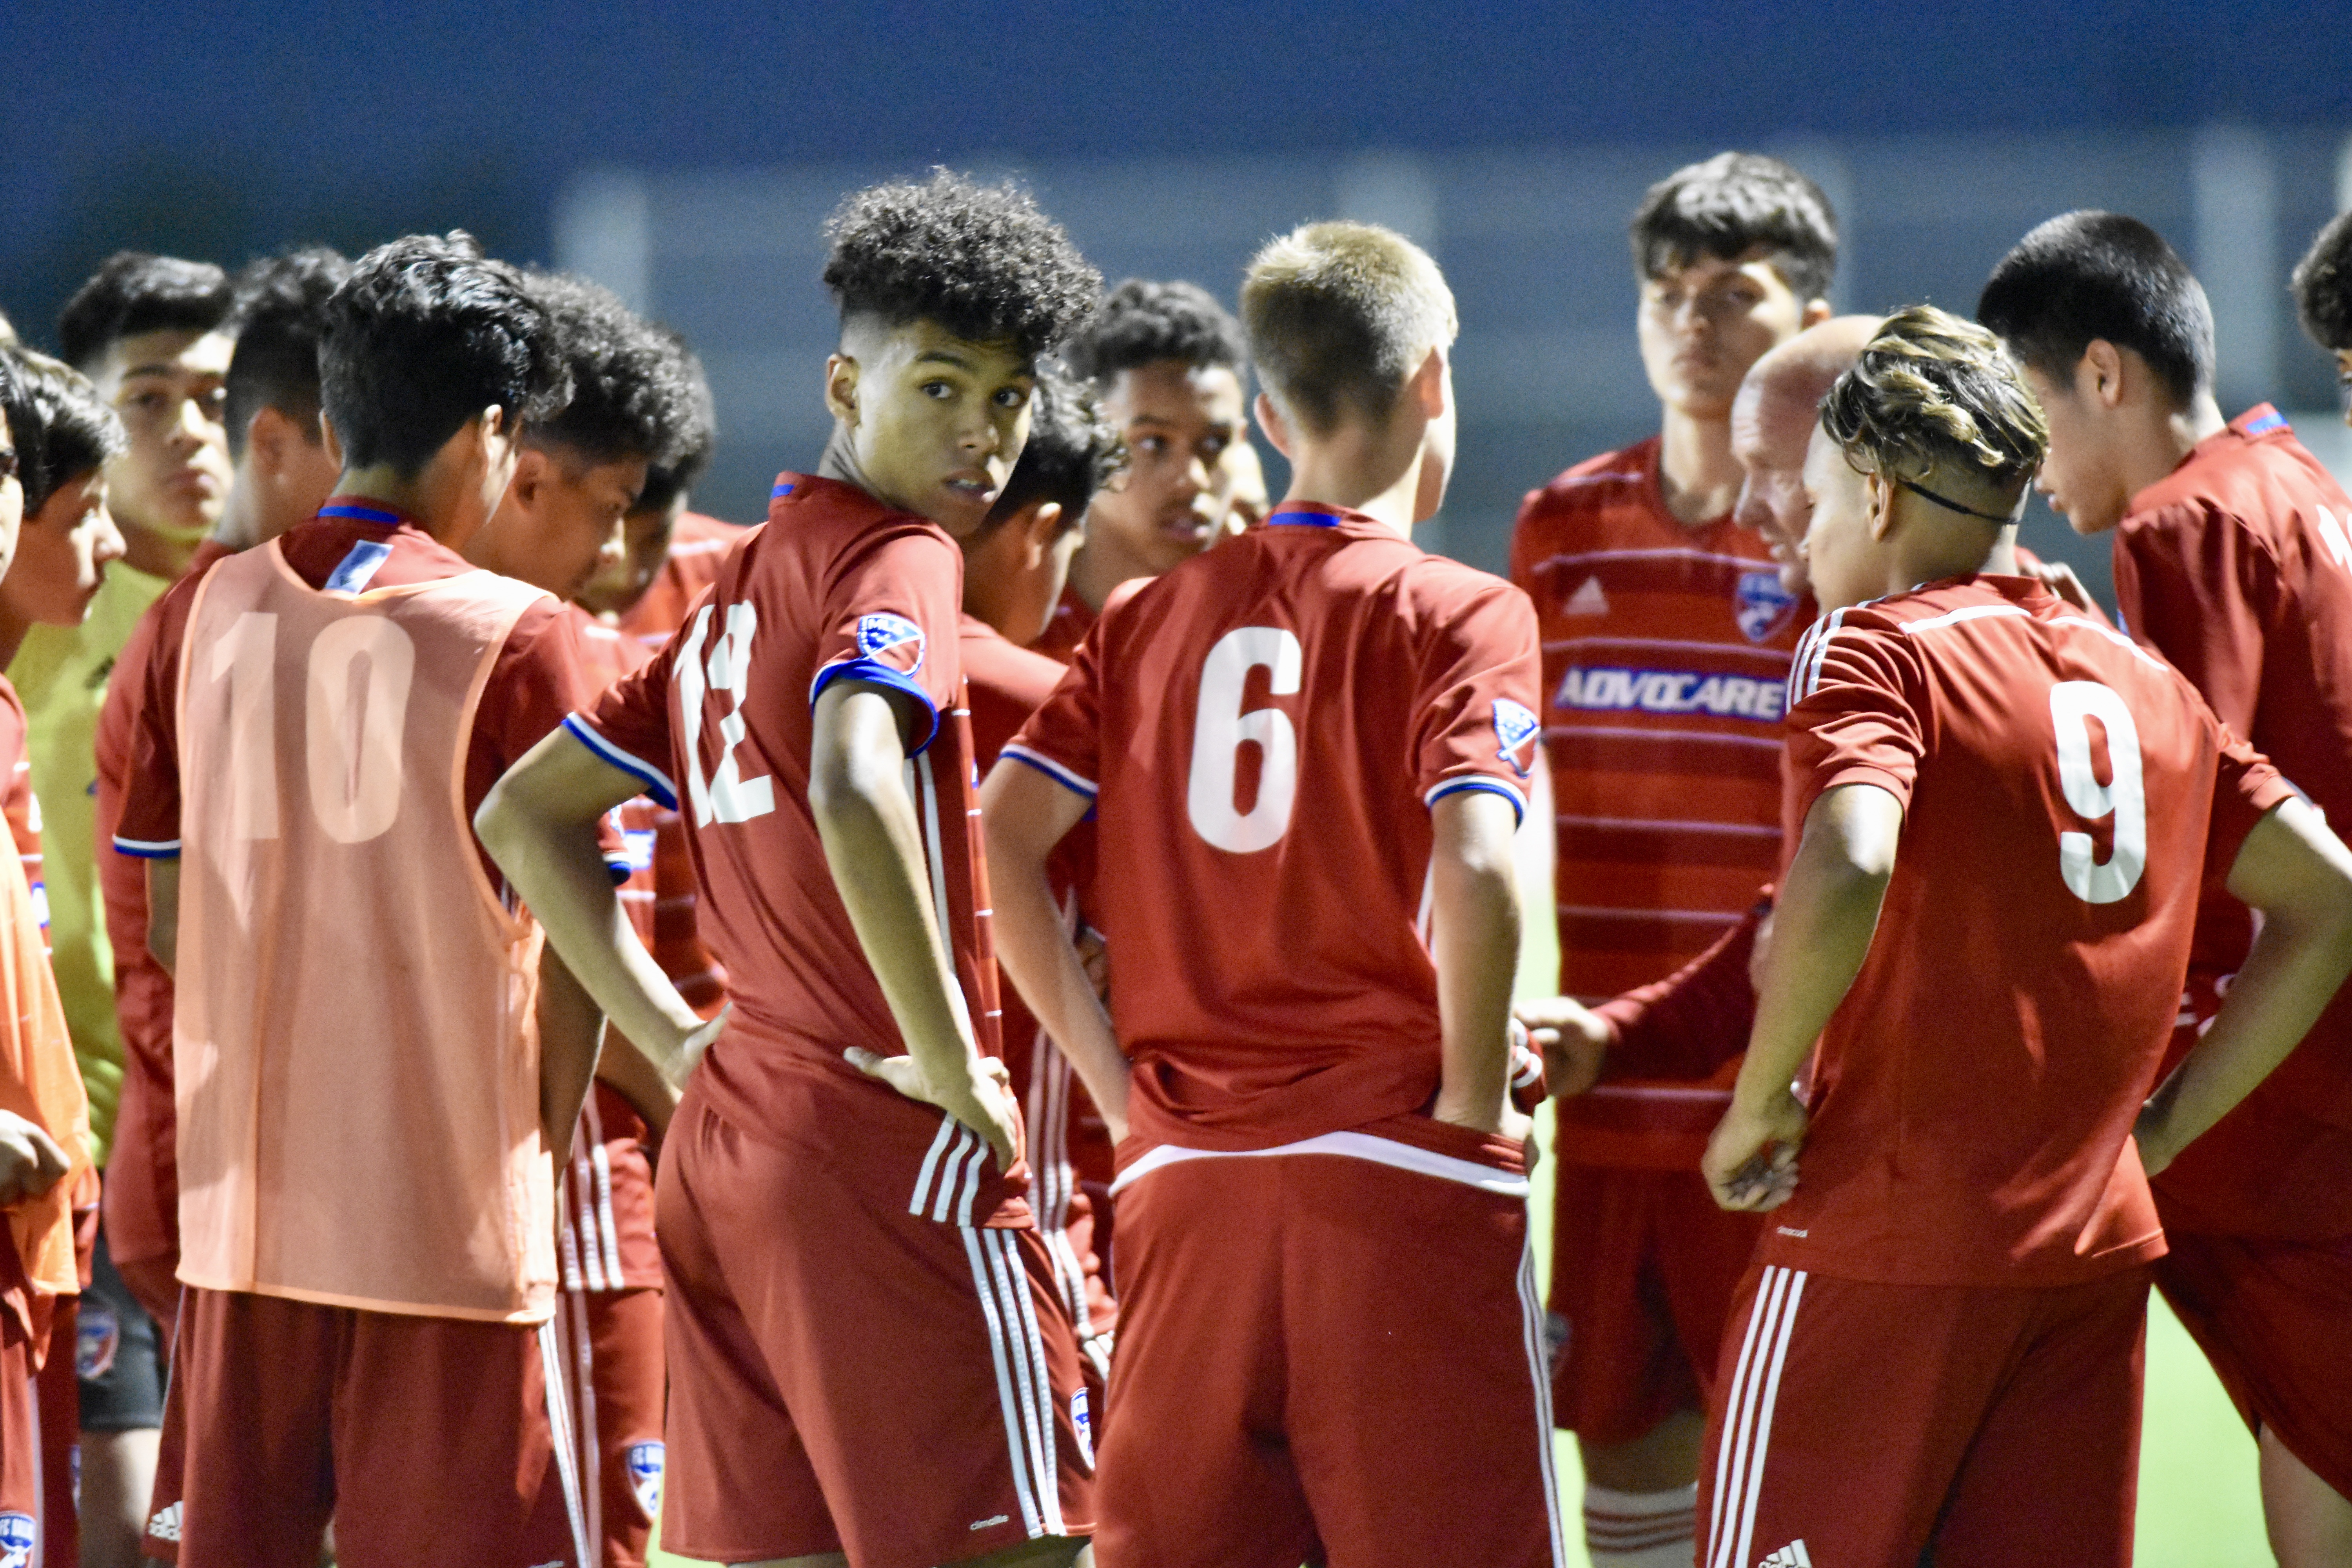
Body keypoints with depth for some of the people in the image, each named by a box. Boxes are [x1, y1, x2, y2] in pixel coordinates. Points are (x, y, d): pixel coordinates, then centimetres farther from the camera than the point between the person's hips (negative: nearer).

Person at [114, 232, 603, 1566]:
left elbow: (170, 926, 9)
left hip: (244, 1201, 5)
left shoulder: (207, 617, 4)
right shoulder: (517, 639, -10)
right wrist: (544, 1153, 6)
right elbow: (572, 953, -9)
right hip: (448, 1210, -5)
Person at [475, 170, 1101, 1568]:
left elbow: (527, 813, 23)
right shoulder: (900, 560, -9)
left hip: (727, 1142, 9)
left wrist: (671, 1036, 17)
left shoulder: (741, 587, 18)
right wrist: (952, 1063, -19)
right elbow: (855, 794, -28)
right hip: (892, 1153, -9)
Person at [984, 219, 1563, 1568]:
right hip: (1397, 1172, -5)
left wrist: (1119, 1078, 8)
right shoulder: (1458, 614, -4)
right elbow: (1472, 867, -19)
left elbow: (1001, 836, 4)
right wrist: (1472, 1098, -7)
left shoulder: (1154, 616, 11)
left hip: (1187, 1173, 5)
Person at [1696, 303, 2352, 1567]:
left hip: (1888, 1238, -6)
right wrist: (2163, 1123, 14)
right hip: (2097, 1245, 6)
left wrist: (1759, 1107, -14)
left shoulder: (1871, 649, -7)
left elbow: (1846, 872, -26)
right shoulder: (2149, 684, 13)